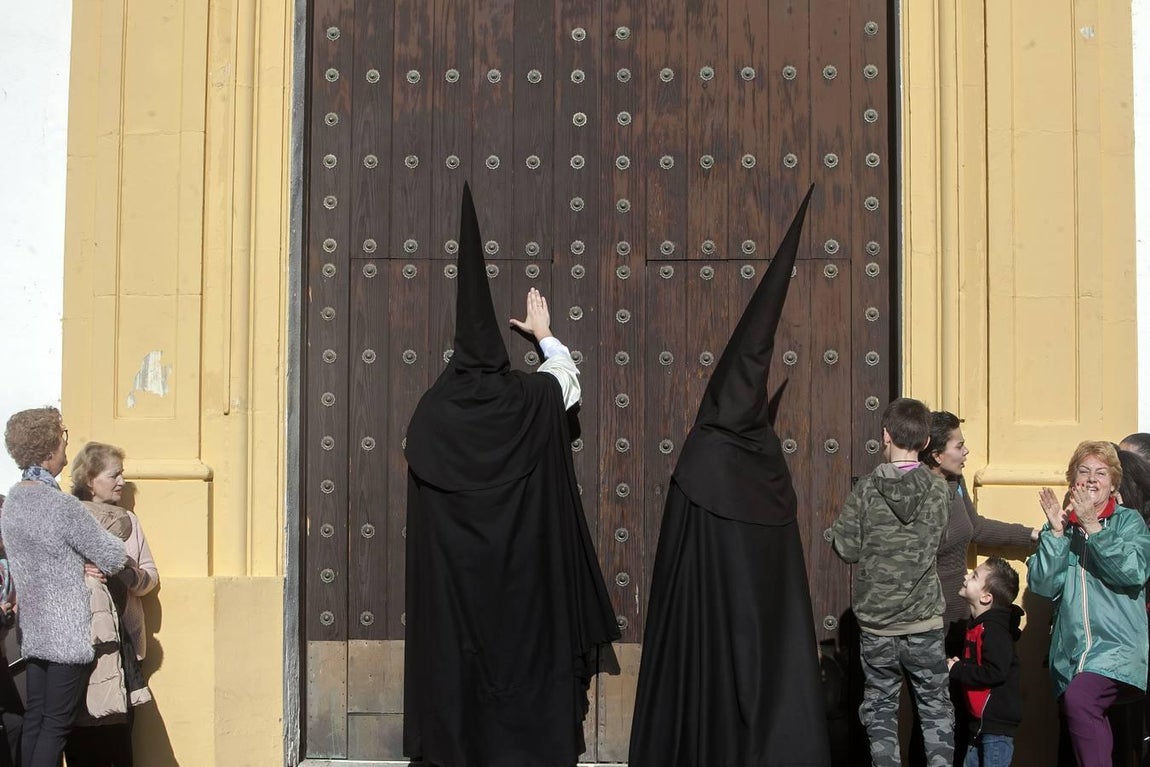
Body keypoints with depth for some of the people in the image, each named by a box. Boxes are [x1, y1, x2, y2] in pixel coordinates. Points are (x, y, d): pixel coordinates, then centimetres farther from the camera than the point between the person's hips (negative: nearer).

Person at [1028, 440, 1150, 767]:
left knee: (1078, 699, -30)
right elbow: (1042, 585, 0)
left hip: (1118, 645, -4)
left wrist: (1092, 526, -13)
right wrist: (1056, 532, -8)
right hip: (1070, 652, 4)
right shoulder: (1059, 526, 13)